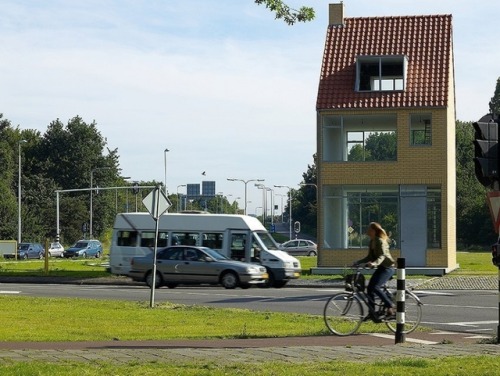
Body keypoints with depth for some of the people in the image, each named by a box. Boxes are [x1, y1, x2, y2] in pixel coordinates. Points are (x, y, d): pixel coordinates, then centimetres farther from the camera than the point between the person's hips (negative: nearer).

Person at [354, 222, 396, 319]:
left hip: (387, 268, -10)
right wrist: (358, 262, 7)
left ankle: (391, 307, -13)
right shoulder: (372, 242, 11)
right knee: (369, 288, 3)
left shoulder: (380, 241, -16)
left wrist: (374, 263, -47)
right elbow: (370, 257, 17)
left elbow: (382, 256, -29)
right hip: (381, 268, 10)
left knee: (375, 287, -23)